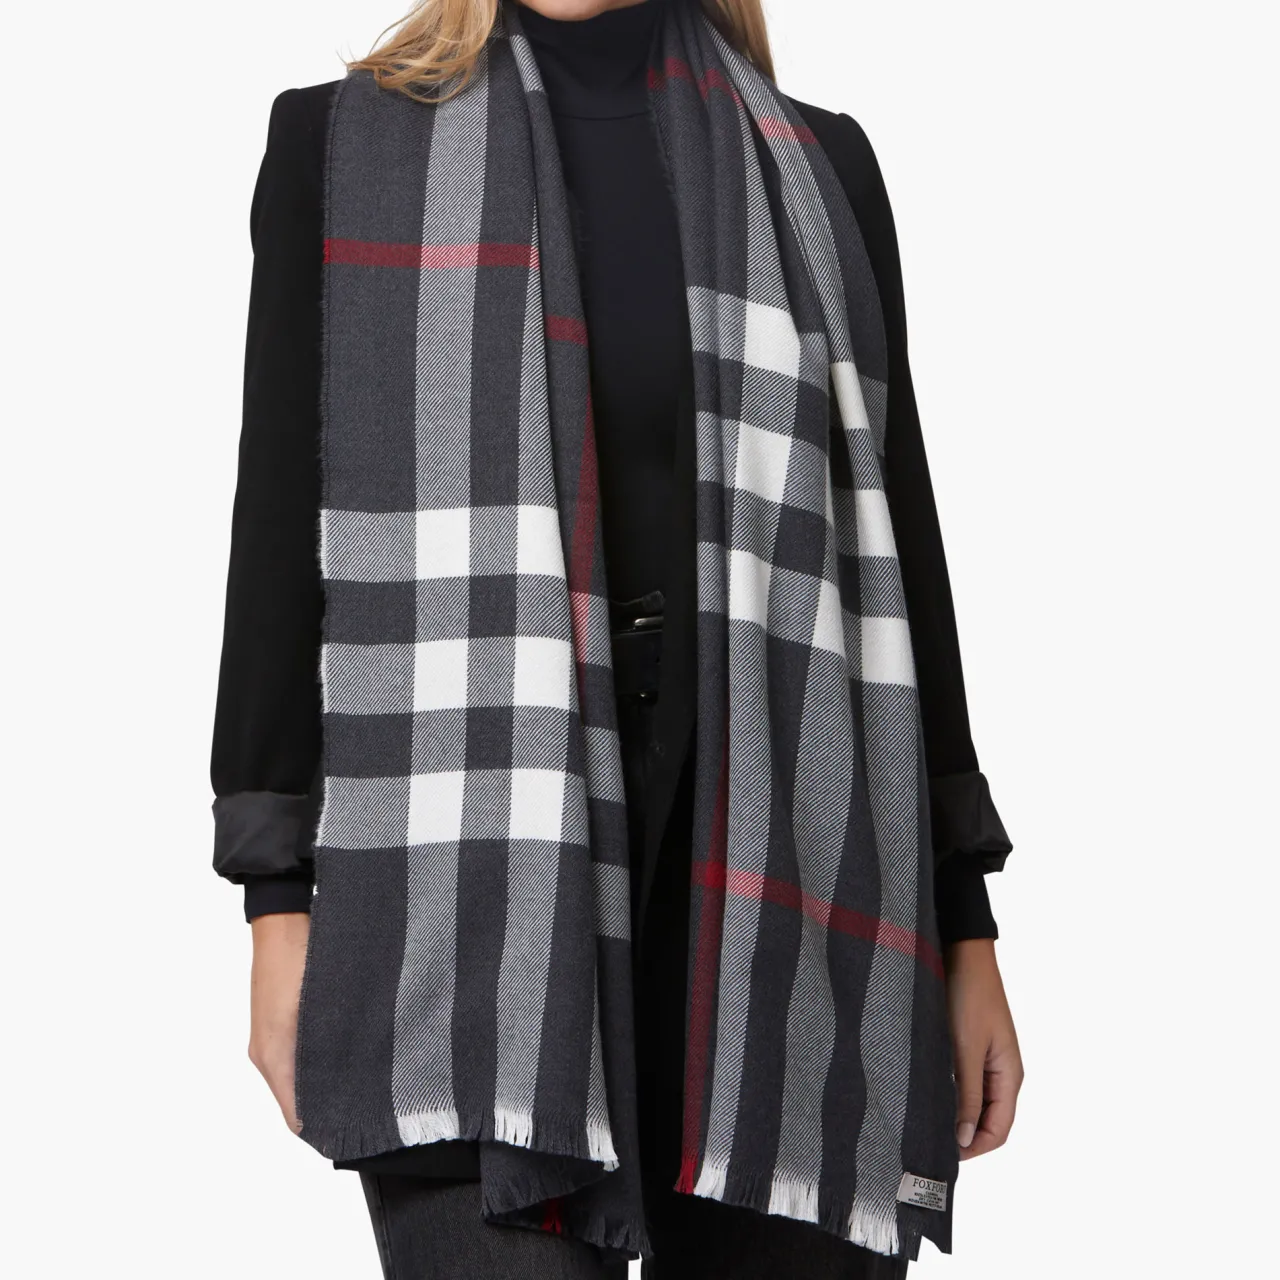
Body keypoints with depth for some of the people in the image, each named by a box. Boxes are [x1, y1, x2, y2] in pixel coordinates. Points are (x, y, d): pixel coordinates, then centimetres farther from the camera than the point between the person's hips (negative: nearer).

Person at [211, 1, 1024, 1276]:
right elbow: (281, 531, 7)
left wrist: (964, 923, 9)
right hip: (478, 873, -2)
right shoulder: (342, 143, 11)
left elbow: (898, 549, 13)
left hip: (776, 886, 2)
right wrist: (278, 898, 0)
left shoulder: (818, 167, 15)